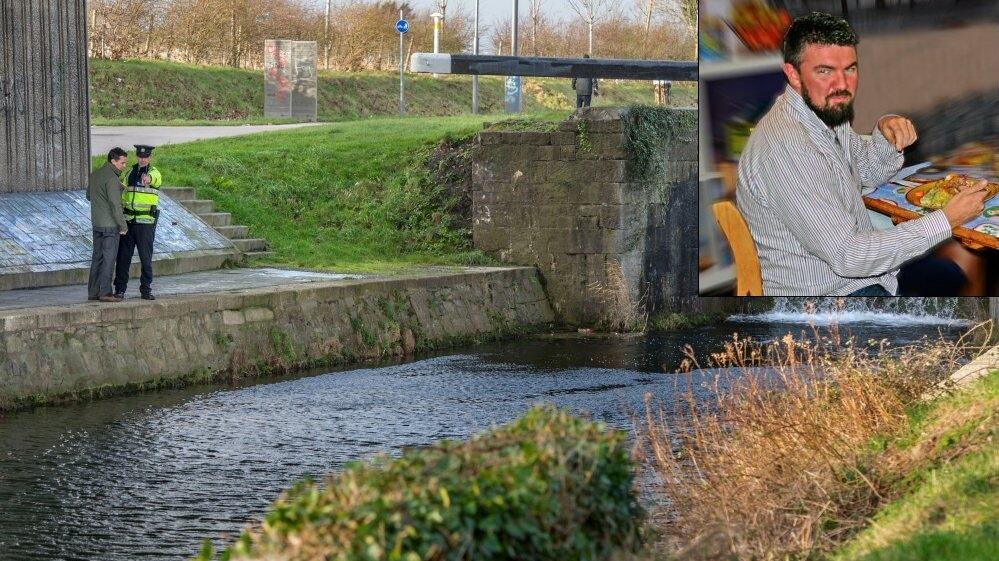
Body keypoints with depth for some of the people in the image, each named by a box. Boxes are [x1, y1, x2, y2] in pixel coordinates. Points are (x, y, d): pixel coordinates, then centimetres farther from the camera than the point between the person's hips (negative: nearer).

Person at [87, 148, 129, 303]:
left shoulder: (94, 175, 10)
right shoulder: (112, 178, -17)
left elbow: (89, 196, 24)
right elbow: (115, 204, -20)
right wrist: (123, 225, -13)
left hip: (96, 223, 8)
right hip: (110, 224, -8)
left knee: (97, 257, 11)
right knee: (109, 258, -5)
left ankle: (93, 291, 12)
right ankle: (105, 293, -5)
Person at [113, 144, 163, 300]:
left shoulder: (153, 172, -5)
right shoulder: (131, 173, 12)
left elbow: (155, 178, -31)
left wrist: (149, 178, -56)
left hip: (146, 223, -4)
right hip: (128, 221, 4)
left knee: (146, 257, -1)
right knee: (123, 255, 3)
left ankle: (146, 290, 8)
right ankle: (120, 289, 9)